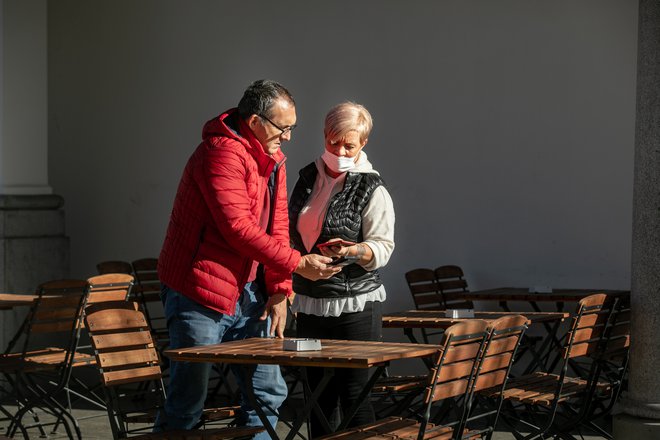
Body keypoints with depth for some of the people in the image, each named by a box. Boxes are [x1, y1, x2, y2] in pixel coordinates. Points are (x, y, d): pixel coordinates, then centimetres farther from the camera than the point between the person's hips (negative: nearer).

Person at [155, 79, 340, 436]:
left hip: (248, 294, 9)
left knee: (268, 392, 9)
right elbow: (239, 228, -24)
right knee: (187, 405, -4)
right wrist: (297, 263, -19)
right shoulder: (222, 153, -18)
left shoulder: (272, 159, 11)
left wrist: (280, 289, 1)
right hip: (199, 294, -9)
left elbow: (277, 227, 11)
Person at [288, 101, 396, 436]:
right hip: (309, 304, 6)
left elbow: (382, 248, -10)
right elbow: (292, 236, 21)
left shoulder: (372, 189, -6)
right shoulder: (309, 177, 11)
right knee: (318, 395, 9)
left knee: (353, 395, -6)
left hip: (354, 306, -6)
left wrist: (352, 251, -31)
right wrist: (286, 289, 19)